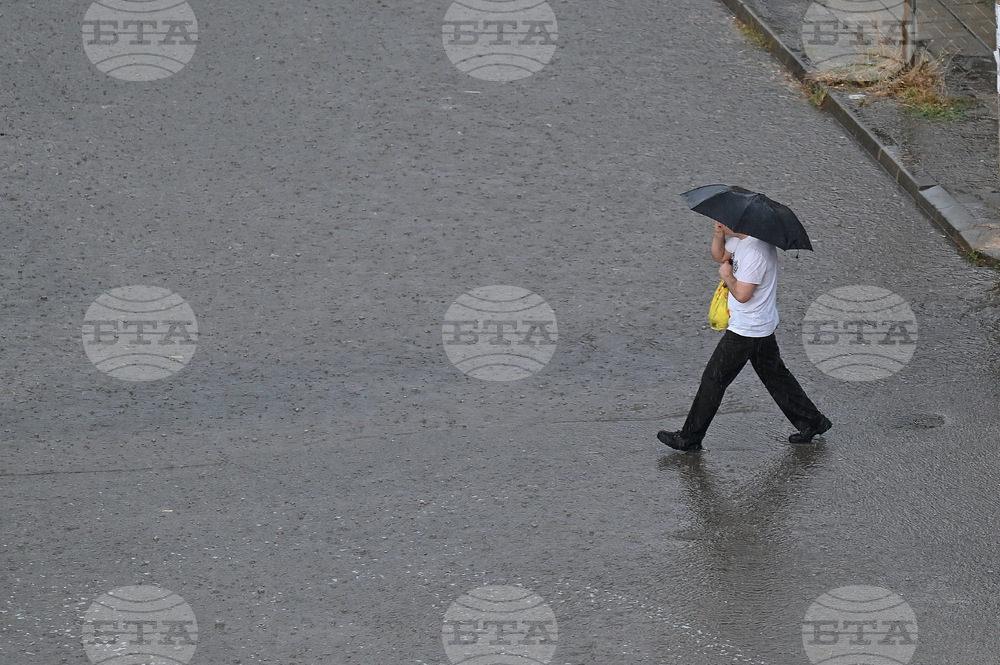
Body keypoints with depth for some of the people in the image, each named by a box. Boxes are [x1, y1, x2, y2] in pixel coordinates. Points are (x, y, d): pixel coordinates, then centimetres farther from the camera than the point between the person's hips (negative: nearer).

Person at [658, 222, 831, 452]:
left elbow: (742, 294, -29)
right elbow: (719, 255, 19)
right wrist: (719, 235, -1)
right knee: (774, 374, 20)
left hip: (746, 330, -10)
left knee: (713, 379, 0)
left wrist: (727, 276, -11)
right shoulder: (738, 240, 2)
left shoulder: (755, 253, -28)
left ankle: (689, 438, 9)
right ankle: (811, 422, 27)